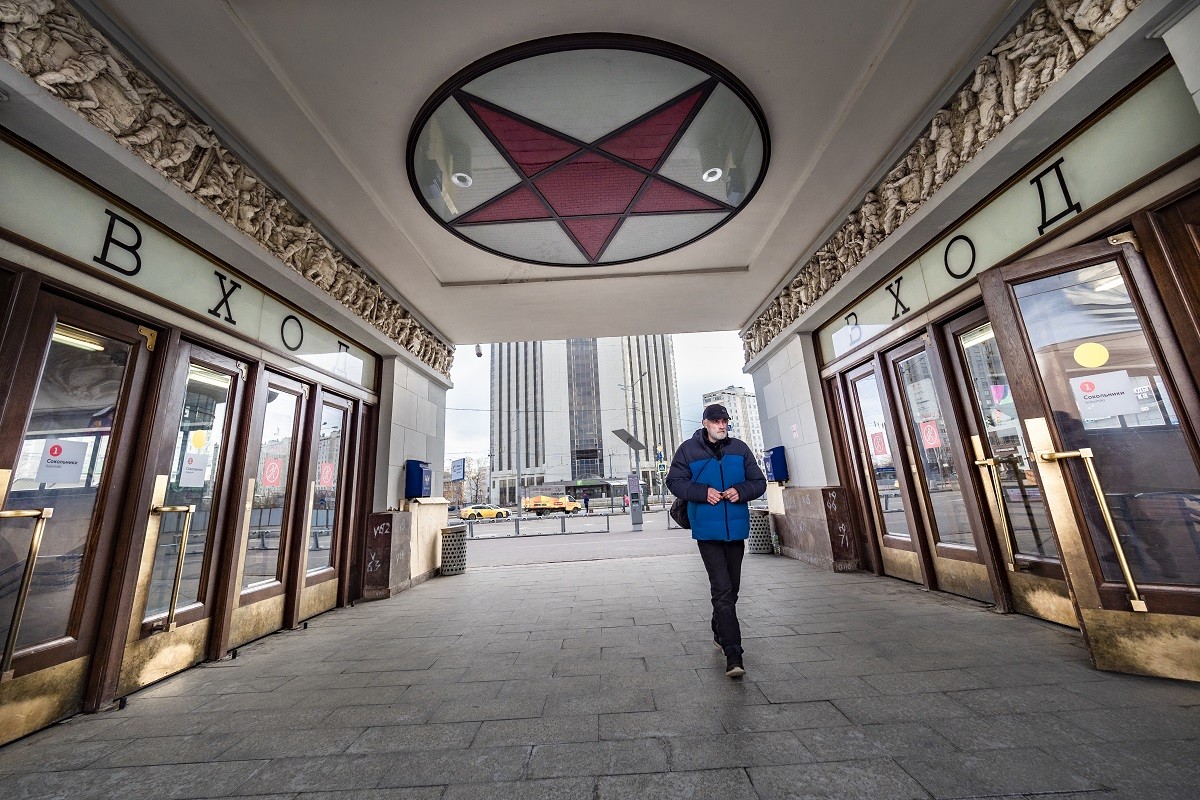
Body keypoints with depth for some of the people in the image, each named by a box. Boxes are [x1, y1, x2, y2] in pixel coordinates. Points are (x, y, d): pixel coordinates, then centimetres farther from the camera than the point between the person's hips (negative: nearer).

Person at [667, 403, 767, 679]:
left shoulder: (739, 448, 4)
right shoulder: (688, 450, -5)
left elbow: (759, 482, 8)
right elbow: (674, 481, -4)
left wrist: (741, 491, -14)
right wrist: (703, 492, -18)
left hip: (736, 529, 5)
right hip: (707, 531, -4)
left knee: (731, 588, 19)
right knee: (722, 590, -10)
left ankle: (720, 632, 42)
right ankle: (733, 653, -1)